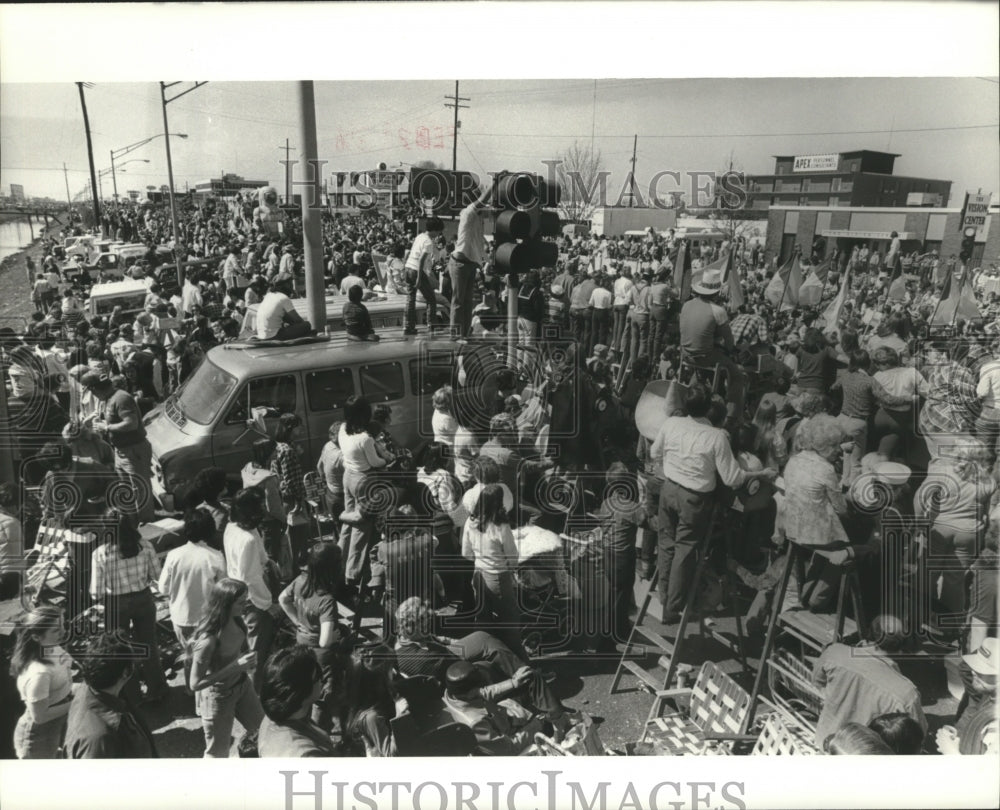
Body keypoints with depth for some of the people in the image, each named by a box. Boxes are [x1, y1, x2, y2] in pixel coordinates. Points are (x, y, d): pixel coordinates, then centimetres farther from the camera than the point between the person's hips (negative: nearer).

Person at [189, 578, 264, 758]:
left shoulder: (235, 620, -13)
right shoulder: (208, 640, -34)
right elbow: (195, 683, -27)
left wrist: (247, 659, -9)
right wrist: (235, 666, -32)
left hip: (242, 684, 7)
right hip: (218, 696, -7)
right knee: (217, 753, 14)